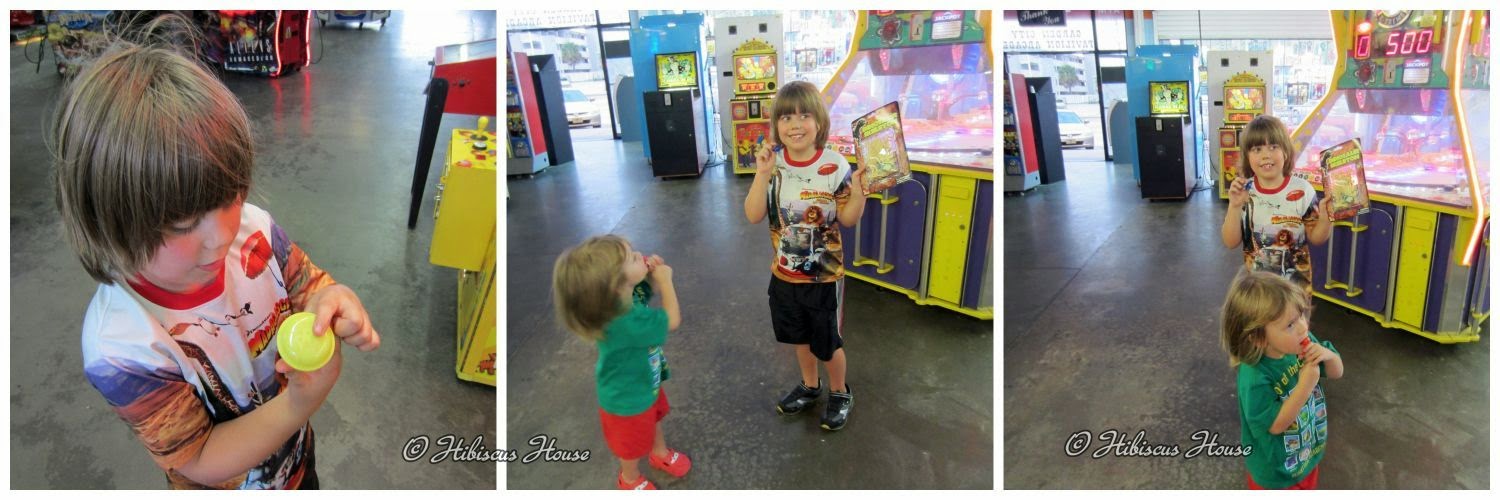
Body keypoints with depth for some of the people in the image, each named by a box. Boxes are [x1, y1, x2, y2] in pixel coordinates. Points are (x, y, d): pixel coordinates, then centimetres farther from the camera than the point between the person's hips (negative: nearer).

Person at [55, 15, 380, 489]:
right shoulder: (119, 348, -34)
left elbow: (308, 284, -5)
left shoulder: (252, 229, -24)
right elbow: (201, 461, -25)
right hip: (231, 487, -4)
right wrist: (300, 404, -40)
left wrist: (331, 301, -30)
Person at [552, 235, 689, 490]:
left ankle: (660, 454, 63)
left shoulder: (625, 292, -24)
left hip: (645, 382, 7)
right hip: (628, 398, -7)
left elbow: (651, 290, 0)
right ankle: (631, 479, 52)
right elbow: (672, 321, -31)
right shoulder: (625, 323, -47)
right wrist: (665, 279, -23)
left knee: (653, 418, 34)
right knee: (634, 443, 23)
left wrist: (654, 274, -21)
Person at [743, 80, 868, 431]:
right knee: (800, 336, 23)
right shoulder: (773, 164, -10)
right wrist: (762, 175, -26)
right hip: (785, 272, 3)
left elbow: (848, 220, -11)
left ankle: (840, 393, 38)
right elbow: (754, 216, -15)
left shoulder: (835, 166, -17)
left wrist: (858, 192, -30)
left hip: (824, 274, -3)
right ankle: (810, 386, 47)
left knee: (828, 342, 11)